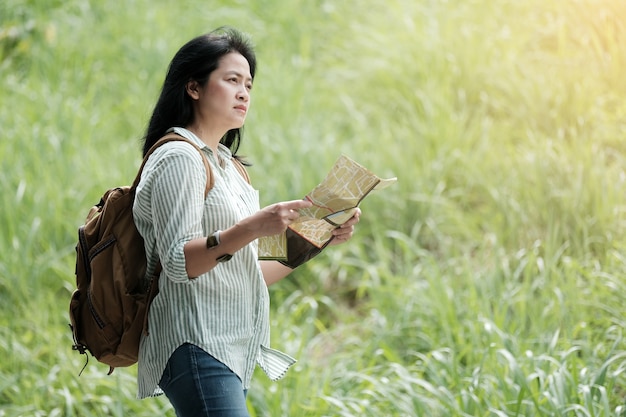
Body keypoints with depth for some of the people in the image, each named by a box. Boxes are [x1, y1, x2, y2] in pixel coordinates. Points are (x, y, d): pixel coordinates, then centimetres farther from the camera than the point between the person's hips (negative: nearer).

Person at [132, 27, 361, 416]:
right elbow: (178, 262, -18)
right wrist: (252, 228, -28)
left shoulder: (225, 165, 23)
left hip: (232, 352, 9)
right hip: (197, 348, -9)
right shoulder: (180, 158, -6)